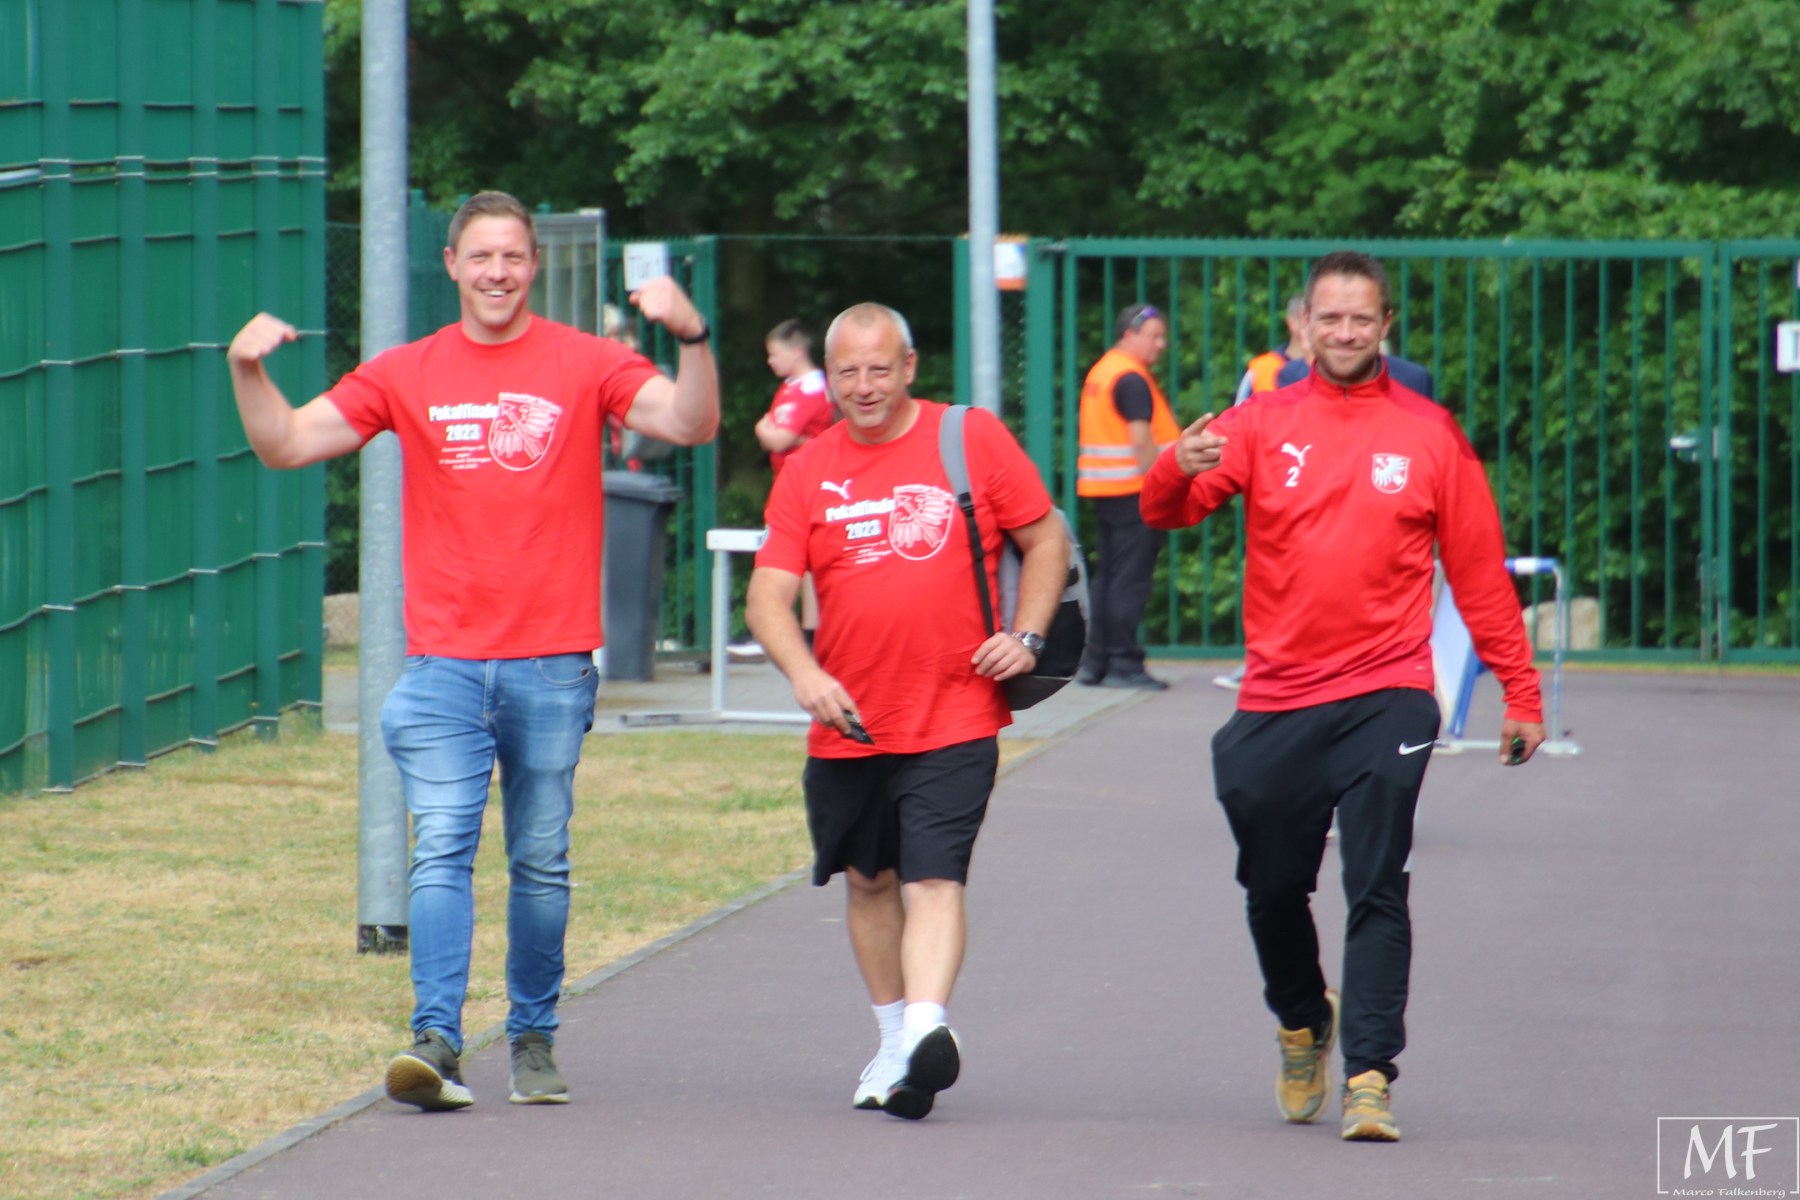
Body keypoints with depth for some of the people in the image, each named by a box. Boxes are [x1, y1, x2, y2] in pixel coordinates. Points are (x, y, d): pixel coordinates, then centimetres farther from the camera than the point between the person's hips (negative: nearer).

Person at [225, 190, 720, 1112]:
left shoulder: (584, 365, 4)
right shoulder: (407, 374, 9)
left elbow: (690, 423, -8)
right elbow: (285, 444, 9)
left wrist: (691, 338, -25)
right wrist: (247, 371, -9)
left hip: (552, 663, 0)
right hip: (443, 662, 0)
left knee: (541, 863, 7)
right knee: (441, 849, -11)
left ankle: (534, 1037, 19)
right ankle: (436, 1040, -19)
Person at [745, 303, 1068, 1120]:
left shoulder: (973, 440, 0)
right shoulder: (808, 471, 4)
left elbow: (1045, 539, 8)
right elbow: (768, 596, -1)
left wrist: (1026, 636, -7)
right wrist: (803, 671, -20)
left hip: (955, 721, -4)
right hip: (847, 724, 4)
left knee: (934, 879, -16)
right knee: (869, 881, 15)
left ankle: (928, 1031, -29)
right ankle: (894, 1040, 30)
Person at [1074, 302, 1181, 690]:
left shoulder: (1100, 371, 17)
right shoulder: (1132, 378, -13)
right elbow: (1141, 440, -19)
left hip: (1103, 490, 10)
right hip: (1133, 489, -10)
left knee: (1107, 576, 12)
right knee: (1130, 580, -7)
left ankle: (1095, 662, 13)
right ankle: (1124, 663, -7)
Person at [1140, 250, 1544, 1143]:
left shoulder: (1429, 434, 5)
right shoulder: (1263, 425, 5)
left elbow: (1479, 572, 9)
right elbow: (1166, 512, -6)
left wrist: (1520, 694, 7)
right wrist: (1178, 470, -30)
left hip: (1385, 700, -2)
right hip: (1275, 702, 2)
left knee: (1377, 893, -10)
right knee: (1273, 890, 11)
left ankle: (1369, 1073, -11)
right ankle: (1302, 1023, 37)